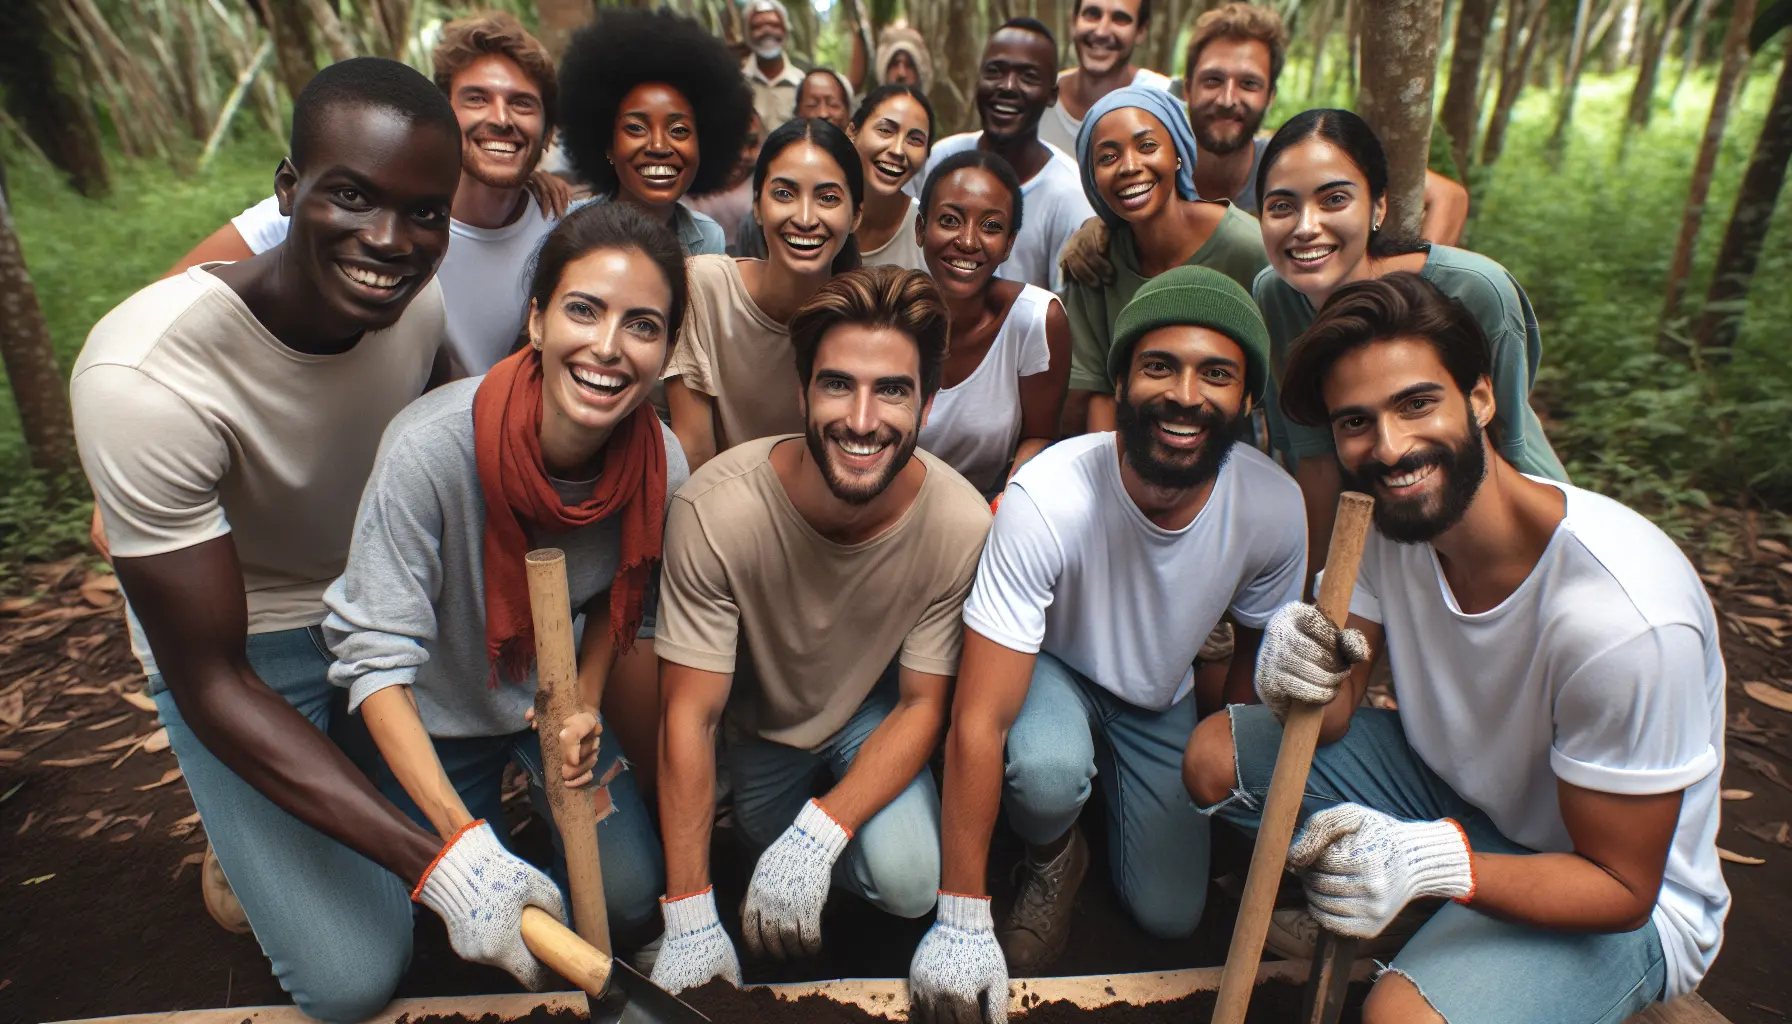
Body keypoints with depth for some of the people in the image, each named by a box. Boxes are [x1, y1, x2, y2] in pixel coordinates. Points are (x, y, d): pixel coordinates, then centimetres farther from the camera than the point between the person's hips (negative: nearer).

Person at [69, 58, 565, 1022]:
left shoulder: (424, 296, -17)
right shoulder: (143, 378, -31)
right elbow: (212, 686, -26)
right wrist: (431, 859, -34)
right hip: (247, 650, -4)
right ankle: (250, 846, 17)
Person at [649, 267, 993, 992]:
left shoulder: (961, 525, -31)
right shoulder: (716, 509, -35)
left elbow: (922, 703, -17)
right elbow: (688, 715, -25)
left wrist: (818, 835, -30)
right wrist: (689, 922, -24)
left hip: (876, 710, 0)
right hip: (758, 719, 0)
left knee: (907, 882, -21)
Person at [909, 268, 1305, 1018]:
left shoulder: (1274, 509, -25)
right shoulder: (1047, 498, -38)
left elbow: (1260, 642, 0)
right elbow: (979, 722, -35)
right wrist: (962, 921, -31)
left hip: (1163, 700, 3)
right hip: (1050, 669, -3)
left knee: (1170, 916, 1)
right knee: (1046, 772, -36)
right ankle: (1054, 857, 3)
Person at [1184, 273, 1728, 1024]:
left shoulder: (1623, 614, -32)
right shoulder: (1386, 520, -14)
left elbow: (1622, 886, -22)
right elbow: (1334, 719, -8)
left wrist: (1435, 861, -40)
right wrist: (1305, 684, -33)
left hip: (1618, 904, -5)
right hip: (1448, 782, 6)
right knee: (1215, 755, -9)